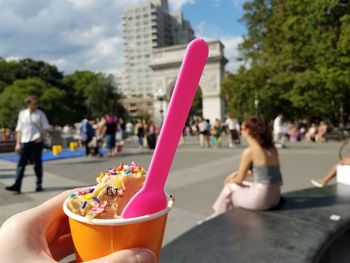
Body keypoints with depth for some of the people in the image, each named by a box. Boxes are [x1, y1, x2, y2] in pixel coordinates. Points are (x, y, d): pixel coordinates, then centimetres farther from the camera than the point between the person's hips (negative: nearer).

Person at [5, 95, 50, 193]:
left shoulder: (40, 114, 3)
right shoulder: (22, 114, 9)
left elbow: (46, 127, 3)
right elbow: (19, 129, 11)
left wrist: (41, 137, -13)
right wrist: (18, 143, 6)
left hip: (36, 142, -2)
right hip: (25, 142, 2)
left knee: (37, 163, 5)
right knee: (21, 163, -3)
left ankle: (39, 184, 15)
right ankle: (17, 185, -3)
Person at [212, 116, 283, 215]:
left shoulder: (249, 151, -15)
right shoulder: (272, 149, 7)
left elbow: (240, 179, -7)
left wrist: (230, 180, 16)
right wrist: (237, 173, 22)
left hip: (261, 199, -7)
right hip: (275, 197, 7)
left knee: (229, 187, 17)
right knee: (238, 184, 26)